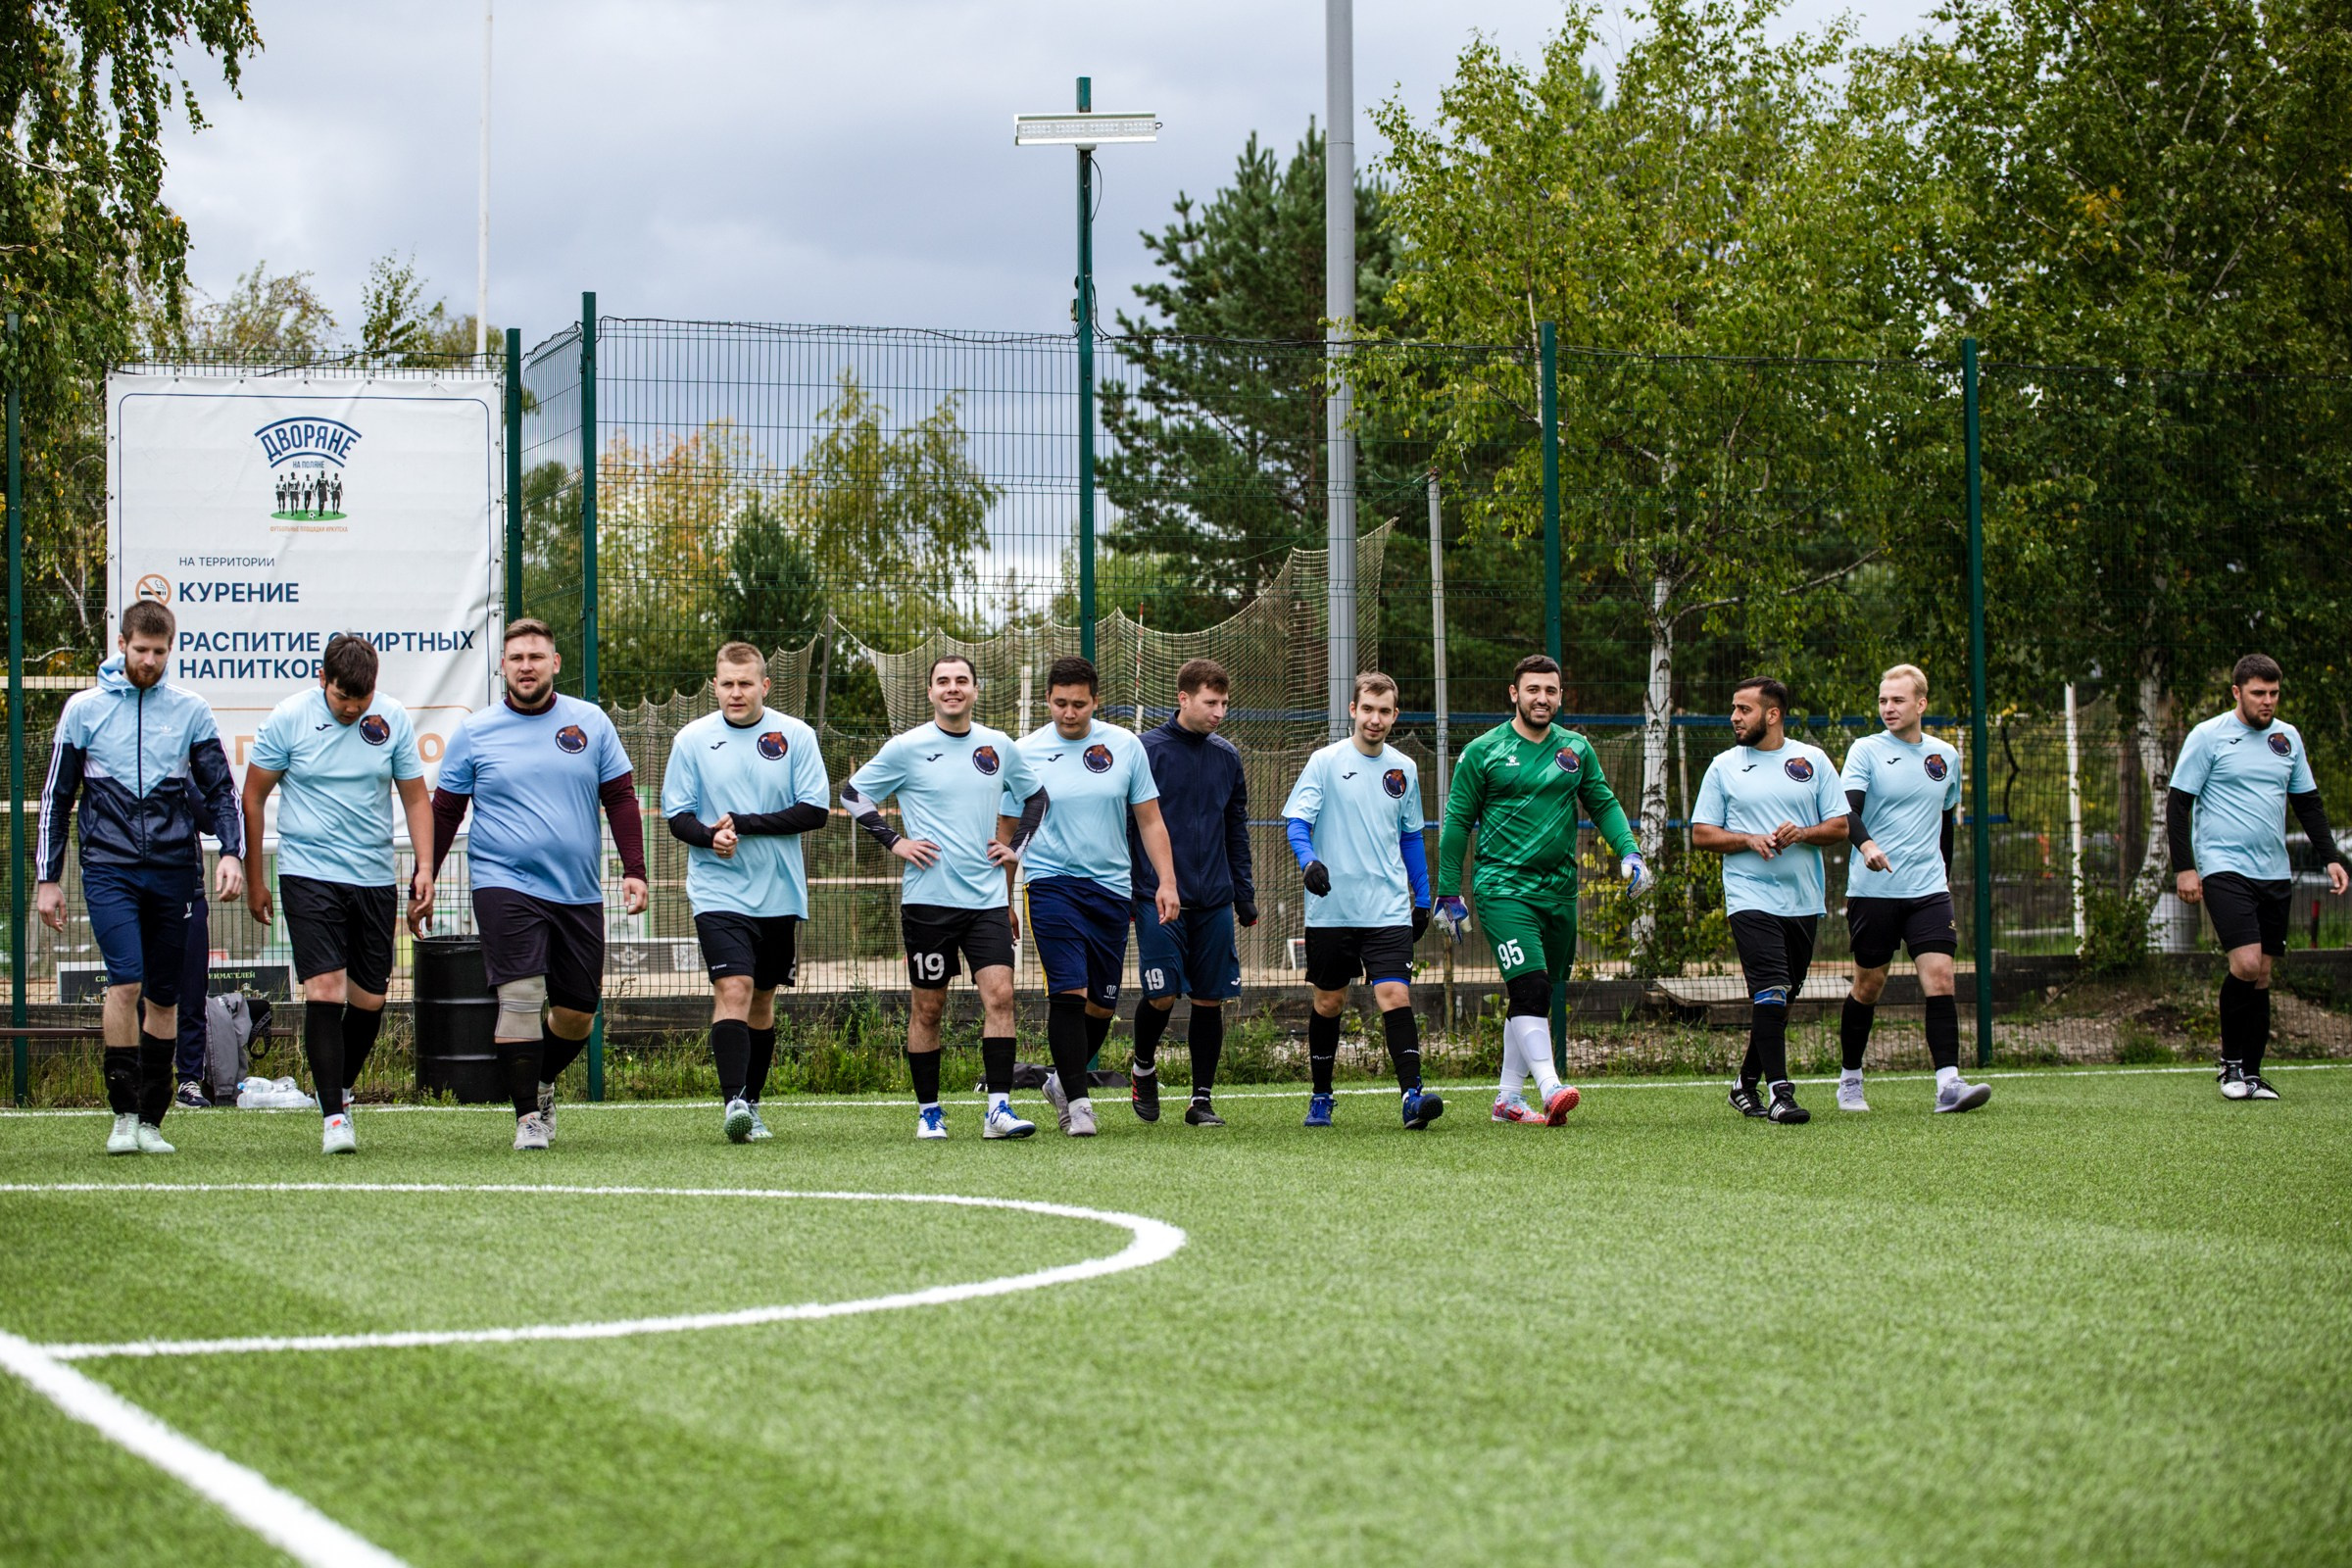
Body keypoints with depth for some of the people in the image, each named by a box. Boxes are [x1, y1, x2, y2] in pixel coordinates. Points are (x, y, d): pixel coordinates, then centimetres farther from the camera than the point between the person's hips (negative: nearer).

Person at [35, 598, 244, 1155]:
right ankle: (123, 1114, -11)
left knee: (163, 996, 5)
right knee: (125, 982, -18)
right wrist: (47, 879, 7)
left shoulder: (190, 710, 7)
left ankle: (150, 1120, 15)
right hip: (109, 867, -2)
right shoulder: (84, 709, 5)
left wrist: (232, 852, -5)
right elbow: (56, 798, 10)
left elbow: (220, 790, 11)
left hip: (174, 869, 2)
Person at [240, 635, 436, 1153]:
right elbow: (253, 797, 4)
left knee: (369, 999, 7)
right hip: (308, 873, -3)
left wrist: (424, 868, 0)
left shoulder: (393, 719, 0)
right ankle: (333, 1117, -14)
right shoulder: (288, 718, -6)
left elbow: (415, 797, 10)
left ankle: (340, 1088, 33)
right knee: (325, 989, -15)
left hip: (375, 877, 3)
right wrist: (253, 878, 6)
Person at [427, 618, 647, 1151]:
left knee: (577, 1012, 6)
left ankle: (540, 1082, 34)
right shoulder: (474, 732, 2)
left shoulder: (590, 723, 5)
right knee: (521, 997, -15)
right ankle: (528, 1116, -7)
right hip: (504, 886, -3)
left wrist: (634, 871, -1)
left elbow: (620, 798, 8)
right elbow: (444, 812, 8)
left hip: (578, 892, 3)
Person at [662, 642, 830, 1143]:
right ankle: (733, 1101, -24)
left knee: (762, 1001, 11)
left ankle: (751, 1103, 23)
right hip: (719, 891, -2)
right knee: (733, 990, -18)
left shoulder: (795, 735, 0)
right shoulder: (692, 739, 1)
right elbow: (676, 815, 3)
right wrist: (709, 836, -19)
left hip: (779, 894, 2)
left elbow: (815, 810, -5)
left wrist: (743, 824, -14)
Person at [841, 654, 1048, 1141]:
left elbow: (1035, 796, 25)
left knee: (999, 995, -10)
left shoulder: (999, 747, 8)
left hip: (987, 898, 2)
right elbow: (853, 794, 6)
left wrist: (1016, 846, 12)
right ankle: (928, 1110, 13)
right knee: (927, 1007, 3)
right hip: (928, 897, -2)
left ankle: (999, 1109, -10)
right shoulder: (907, 748, -2)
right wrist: (894, 841, -3)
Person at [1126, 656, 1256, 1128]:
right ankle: (1144, 1067, 19)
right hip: (1158, 898, -4)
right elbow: (1124, 824, -2)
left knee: (1210, 999, 2)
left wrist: (1244, 895, 14)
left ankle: (1202, 1099, 11)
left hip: (1214, 901, 4)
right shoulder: (1146, 750, -3)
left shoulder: (1227, 757, 12)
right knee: (1162, 995, -10)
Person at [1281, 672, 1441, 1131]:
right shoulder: (1325, 762, -2)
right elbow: (1296, 820, -7)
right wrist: (1309, 860, -27)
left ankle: (1411, 1095, -20)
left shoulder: (1403, 770, 9)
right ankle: (1320, 1098, 23)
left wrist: (1422, 898, 19)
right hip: (1331, 909, -1)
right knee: (1328, 1002, 9)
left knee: (1395, 995, -14)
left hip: (1388, 911, 1)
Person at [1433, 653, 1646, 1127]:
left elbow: (1604, 804, 16)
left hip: (1559, 889, 5)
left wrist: (1628, 851, -2)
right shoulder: (1483, 751, -1)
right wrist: (1449, 892, 1)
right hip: (1503, 887, -5)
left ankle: (1508, 1097, 17)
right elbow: (1457, 821, 2)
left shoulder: (1576, 749, 10)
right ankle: (1550, 1088, -26)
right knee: (1529, 987, -19)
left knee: (1532, 998, 9)